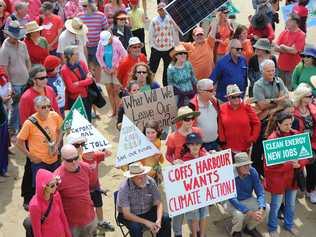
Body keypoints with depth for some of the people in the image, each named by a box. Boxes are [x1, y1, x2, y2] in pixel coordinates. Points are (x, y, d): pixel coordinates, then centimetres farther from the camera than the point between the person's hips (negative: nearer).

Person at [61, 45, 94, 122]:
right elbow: (72, 88, -19)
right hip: (75, 100, -4)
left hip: (86, 97, 4)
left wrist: (79, 84, -19)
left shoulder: (81, 63, -1)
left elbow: (90, 79, -5)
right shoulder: (65, 70, -16)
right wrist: (85, 82, -12)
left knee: (88, 120, 13)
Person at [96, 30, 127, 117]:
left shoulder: (116, 43, -16)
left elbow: (124, 55, -12)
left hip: (116, 70, -4)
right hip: (106, 70, 4)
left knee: (116, 91, -2)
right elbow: (98, 55, 7)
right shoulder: (101, 43, -5)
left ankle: (118, 111, 8)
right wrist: (104, 67, 0)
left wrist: (115, 67, -10)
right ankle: (113, 110, 19)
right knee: (109, 90, 7)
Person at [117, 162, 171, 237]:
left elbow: (158, 204, -12)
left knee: (166, 219, -19)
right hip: (130, 216, -3)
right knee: (136, 226, -34)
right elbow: (126, 214, -26)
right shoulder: (124, 188, -26)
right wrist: (146, 222, -33)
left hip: (148, 212, 4)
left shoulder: (151, 182, -16)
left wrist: (159, 220, -30)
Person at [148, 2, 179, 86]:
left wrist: (176, 45, 4)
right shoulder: (154, 21, -1)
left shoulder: (171, 20, -4)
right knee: (152, 68, 3)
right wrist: (151, 45, 2)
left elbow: (175, 33, 2)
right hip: (156, 49, 0)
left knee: (167, 69, 11)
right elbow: (150, 34, 4)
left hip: (169, 49, 0)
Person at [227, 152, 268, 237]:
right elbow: (232, 199, -30)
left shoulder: (252, 172, -17)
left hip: (248, 199, 4)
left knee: (266, 208, -16)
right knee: (239, 214, -33)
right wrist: (250, 213, -37)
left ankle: (250, 228, 11)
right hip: (234, 202, -4)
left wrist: (261, 209, -32)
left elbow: (260, 192, -13)